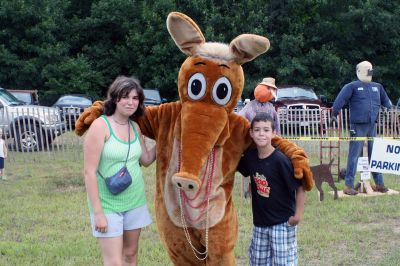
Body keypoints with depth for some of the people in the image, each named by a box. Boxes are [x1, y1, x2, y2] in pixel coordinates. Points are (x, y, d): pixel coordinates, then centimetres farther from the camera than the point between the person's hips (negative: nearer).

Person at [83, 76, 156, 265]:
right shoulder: (100, 125, -15)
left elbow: (146, 159, 16)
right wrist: (97, 212, -18)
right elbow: (90, 172, -16)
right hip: (108, 204, -6)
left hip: (134, 201, 6)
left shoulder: (135, 127, 4)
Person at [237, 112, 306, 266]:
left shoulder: (281, 160, -20)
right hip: (260, 222, 6)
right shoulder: (250, 157, -3)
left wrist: (298, 216, -15)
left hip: (282, 223, -6)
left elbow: (300, 188, -16)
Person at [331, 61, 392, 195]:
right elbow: (340, 99, -13)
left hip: (372, 126, 6)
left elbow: (386, 101, 28)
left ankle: (379, 183, 20)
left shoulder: (377, 87, 16)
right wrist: (334, 114, -18)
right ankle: (348, 185, -1)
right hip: (357, 127, -6)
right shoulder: (352, 86, -3)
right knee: (354, 155, -5)